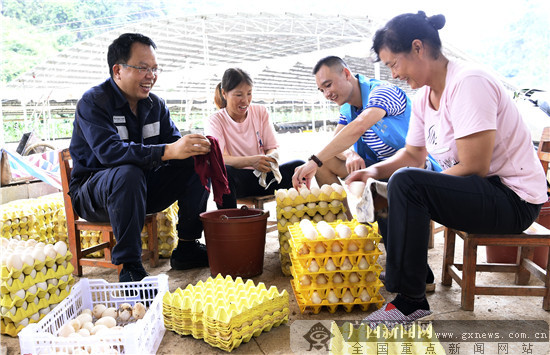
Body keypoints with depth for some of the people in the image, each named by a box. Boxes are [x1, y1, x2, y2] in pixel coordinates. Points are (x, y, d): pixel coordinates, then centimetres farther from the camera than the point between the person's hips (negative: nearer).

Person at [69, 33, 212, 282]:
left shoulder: (155, 104, 4)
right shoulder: (93, 102, -16)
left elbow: (174, 142, -1)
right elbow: (109, 151, -33)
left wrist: (195, 148, -27)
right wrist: (167, 151, -44)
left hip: (142, 188, 6)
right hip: (92, 192, -6)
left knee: (196, 165, -10)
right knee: (128, 173, -38)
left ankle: (187, 247, -3)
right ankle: (129, 267, -29)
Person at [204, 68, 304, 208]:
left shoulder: (261, 112, 7)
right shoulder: (214, 121, -3)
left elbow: (273, 149, 4)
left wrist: (270, 158, -23)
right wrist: (250, 161, -37)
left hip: (263, 177, 3)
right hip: (238, 179, -3)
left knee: (299, 165, -21)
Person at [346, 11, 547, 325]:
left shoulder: (468, 83, -21)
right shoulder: (424, 96, 6)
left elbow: (473, 168, -25)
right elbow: (414, 154, 11)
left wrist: (423, 188, -13)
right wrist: (375, 170, -6)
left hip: (514, 198, -9)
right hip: (478, 192, 9)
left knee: (405, 183, -27)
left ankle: (411, 301, -14)